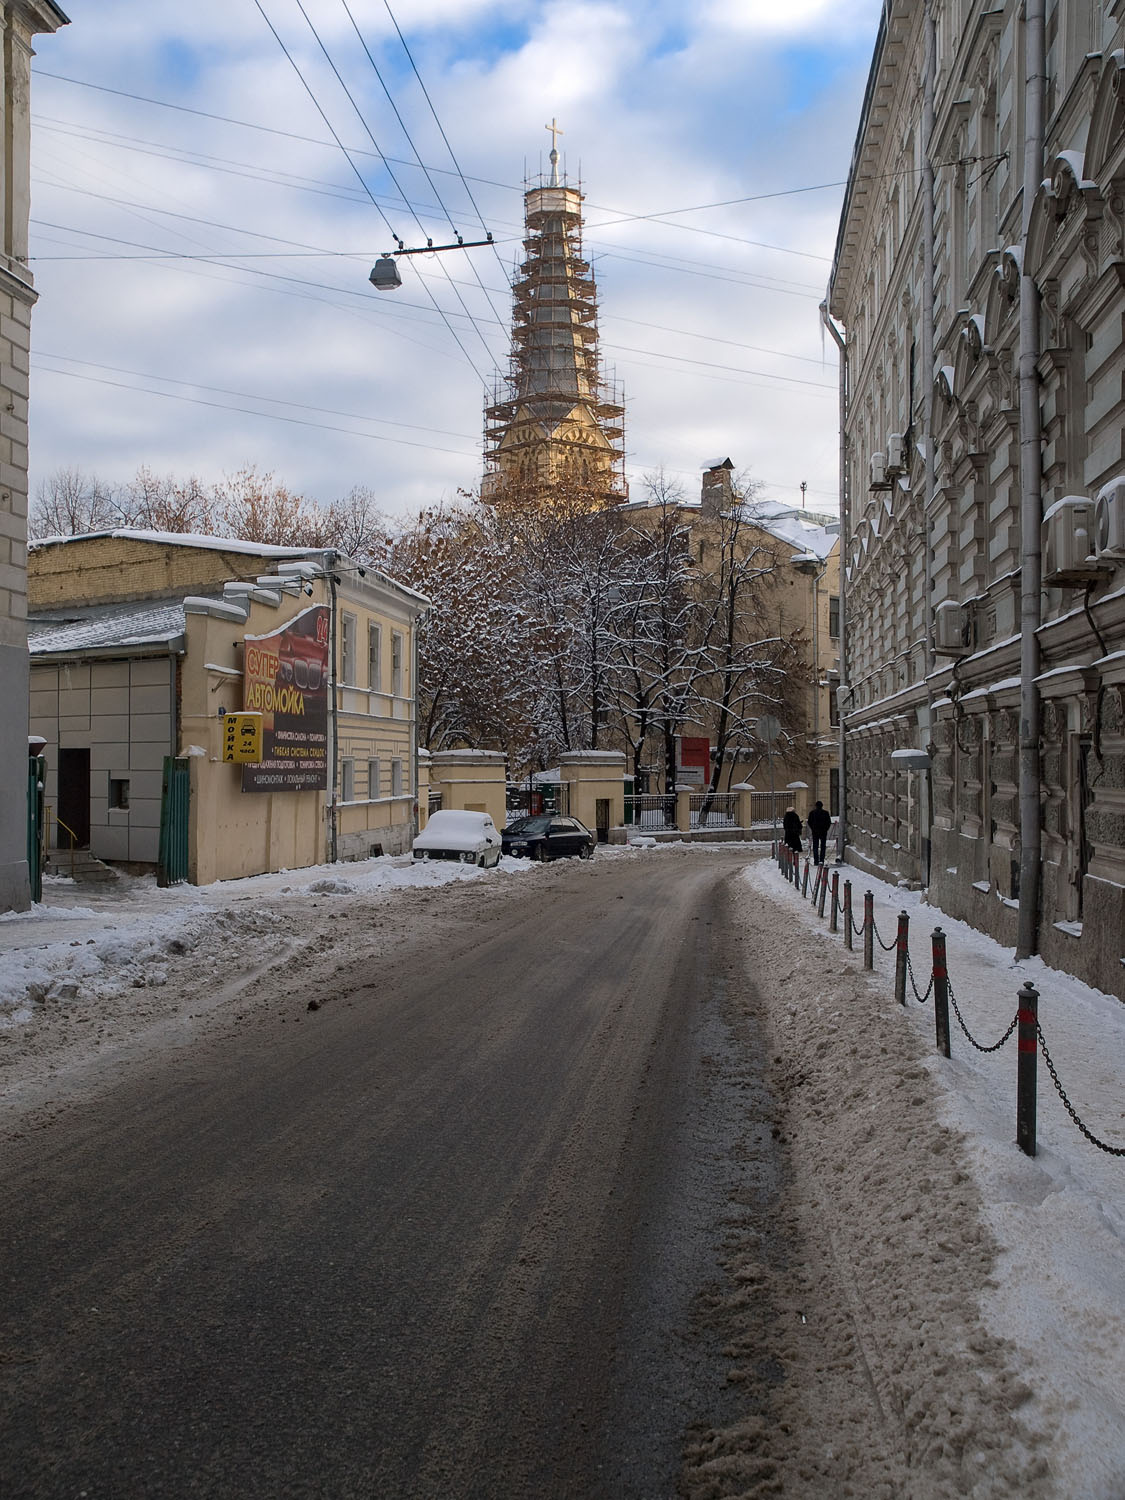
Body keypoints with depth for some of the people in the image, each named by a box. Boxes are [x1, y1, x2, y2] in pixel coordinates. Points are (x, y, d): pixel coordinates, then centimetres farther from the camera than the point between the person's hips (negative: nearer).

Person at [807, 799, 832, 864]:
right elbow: (829, 822, 2)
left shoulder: (812, 813, -1)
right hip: (823, 832, 0)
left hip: (815, 832, 0)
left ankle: (816, 861, -2)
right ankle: (821, 860, -1)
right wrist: (825, 829, 13)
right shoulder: (826, 813, -3)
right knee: (823, 847, 5)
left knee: (815, 847, 5)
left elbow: (809, 822, 3)